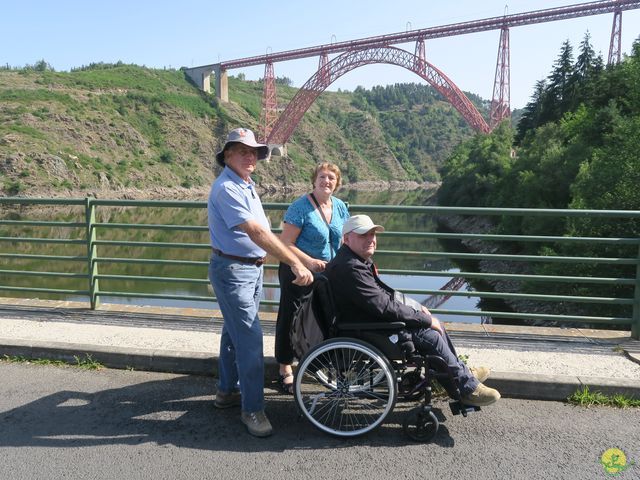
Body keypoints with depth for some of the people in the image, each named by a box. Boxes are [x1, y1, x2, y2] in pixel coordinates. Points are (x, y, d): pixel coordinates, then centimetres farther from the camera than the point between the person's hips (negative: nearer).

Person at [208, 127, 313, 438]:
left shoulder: (247, 186, 13)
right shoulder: (227, 188, -19)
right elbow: (256, 232, -28)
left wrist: (300, 260, 15)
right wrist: (295, 263, -31)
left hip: (253, 269, 10)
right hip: (232, 270, -10)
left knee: (235, 331, 18)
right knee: (250, 338, -8)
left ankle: (227, 391, 33)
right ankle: (252, 409, 3)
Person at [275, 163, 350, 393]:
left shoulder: (340, 207, 4)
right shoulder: (300, 207, -16)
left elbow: (344, 240, 14)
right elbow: (286, 243, -19)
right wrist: (310, 262, -30)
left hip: (328, 273, 6)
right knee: (291, 318, 3)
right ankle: (285, 368, 18)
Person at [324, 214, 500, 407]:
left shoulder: (358, 260, 8)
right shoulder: (350, 268, -27)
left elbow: (383, 293, 19)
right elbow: (385, 307, -27)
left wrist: (416, 307, 9)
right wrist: (426, 319, -16)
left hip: (375, 318, 11)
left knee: (436, 325, 10)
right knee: (432, 336, -13)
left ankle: (462, 373, 27)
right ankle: (468, 388, 5)